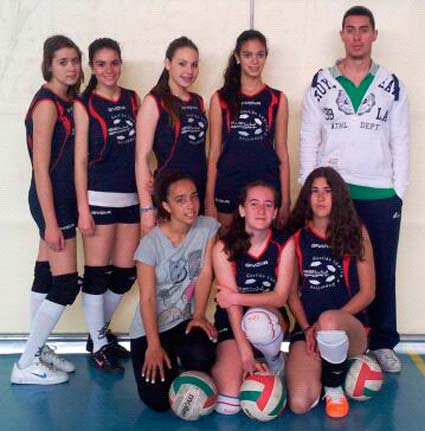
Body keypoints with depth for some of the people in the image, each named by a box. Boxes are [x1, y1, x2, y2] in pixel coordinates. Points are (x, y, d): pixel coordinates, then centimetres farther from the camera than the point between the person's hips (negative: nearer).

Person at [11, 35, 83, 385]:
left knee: (45, 277, 13)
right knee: (66, 284, -6)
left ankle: (39, 351, 24)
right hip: (51, 200, -8)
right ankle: (26, 366, 4)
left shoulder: (68, 101, 11)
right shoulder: (46, 103, -15)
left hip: (62, 198, 8)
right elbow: (40, 166, -17)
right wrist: (50, 222, -19)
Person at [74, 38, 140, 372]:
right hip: (99, 198, -5)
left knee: (126, 274, 9)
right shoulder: (84, 105, -2)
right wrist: (83, 209, -9)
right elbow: (81, 159, -5)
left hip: (131, 197, 5)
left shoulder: (132, 99, 10)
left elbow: (140, 150, 12)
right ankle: (98, 345, 16)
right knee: (97, 274, 1)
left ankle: (101, 330, 29)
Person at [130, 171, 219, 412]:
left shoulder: (208, 227, -5)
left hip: (185, 321, 2)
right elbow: (147, 298, -17)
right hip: (150, 328, -2)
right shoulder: (151, 243, -15)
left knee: (202, 356, -32)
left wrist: (198, 316, -18)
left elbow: (205, 274, -8)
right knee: (157, 400, -14)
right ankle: (168, 366, 22)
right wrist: (154, 345, -24)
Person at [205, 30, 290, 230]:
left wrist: (285, 201, 2)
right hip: (228, 188, 0)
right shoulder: (221, 99, 5)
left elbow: (282, 153, 7)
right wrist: (209, 200, -1)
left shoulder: (277, 99, 7)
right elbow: (214, 153, 4)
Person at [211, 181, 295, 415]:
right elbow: (231, 305, -16)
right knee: (227, 407, -17)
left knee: (258, 318, -39)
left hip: (271, 318, 1)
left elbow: (280, 297, -11)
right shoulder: (224, 248, -12)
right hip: (232, 323, -1)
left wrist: (236, 297, -20)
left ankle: (275, 361, -5)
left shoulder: (284, 244, -8)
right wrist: (245, 352, -23)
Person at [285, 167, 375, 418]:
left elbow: (367, 292, -1)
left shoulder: (356, 233, 1)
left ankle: (334, 388, -9)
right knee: (299, 404, -23)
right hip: (307, 327, 1)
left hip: (351, 326, -1)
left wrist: (326, 325, -12)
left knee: (328, 319, -40)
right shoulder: (297, 238, 6)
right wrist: (307, 329, -11)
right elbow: (292, 292, 6)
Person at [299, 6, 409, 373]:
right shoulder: (322, 84, 4)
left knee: (382, 271, 8)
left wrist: (399, 193, -1)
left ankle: (383, 343, 19)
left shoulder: (391, 86, 6)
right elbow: (308, 140, 3)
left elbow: (400, 143, 6)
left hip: (381, 195, 1)